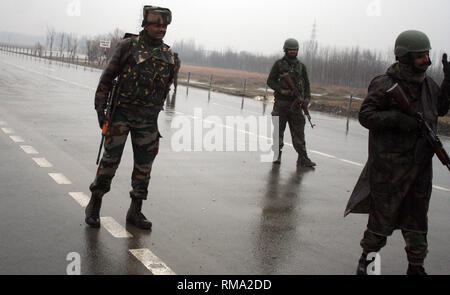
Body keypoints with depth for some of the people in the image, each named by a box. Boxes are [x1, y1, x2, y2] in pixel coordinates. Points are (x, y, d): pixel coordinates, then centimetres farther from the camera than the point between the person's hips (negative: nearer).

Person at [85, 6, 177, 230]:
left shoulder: (168, 55, 8)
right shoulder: (129, 46, -4)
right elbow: (107, 77, -3)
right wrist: (100, 108, -7)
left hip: (147, 119, 4)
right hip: (122, 113, -4)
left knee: (144, 165, 7)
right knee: (110, 159, -2)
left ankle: (135, 211, 19)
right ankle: (94, 207, 14)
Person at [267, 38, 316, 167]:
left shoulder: (301, 66, 12)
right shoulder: (279, 64, 3)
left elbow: (306, 84, 15)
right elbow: (270, 81, 1)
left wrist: (307, 97, -2)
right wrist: (281, 90, -14)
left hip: (295, 104, 2)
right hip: (281, 103, -2)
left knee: (298, 131, -1)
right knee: (278, 129, 3)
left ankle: (303, 158, -1)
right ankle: (277, 155, 14)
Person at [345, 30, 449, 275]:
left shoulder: (427, 83, 10)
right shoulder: (385, 84, -12)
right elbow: (365, 116, -14)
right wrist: (398, 119, -25)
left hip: (420, 164, 7)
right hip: (390, 166, -6)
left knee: (416, 217, 14)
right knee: (383, 217, 2)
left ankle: (416, 267, 27)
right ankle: (367, 259, 22)